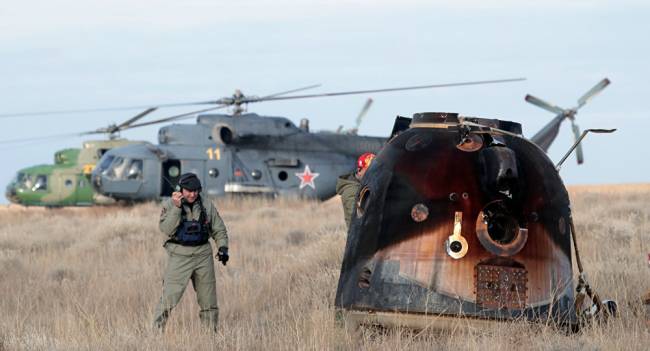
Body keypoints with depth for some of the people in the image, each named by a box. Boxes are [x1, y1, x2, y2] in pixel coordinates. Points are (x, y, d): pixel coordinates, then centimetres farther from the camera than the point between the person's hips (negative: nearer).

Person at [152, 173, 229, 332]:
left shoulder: (207, 205, 5)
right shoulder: (169, 205, -3)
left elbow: (219, 230, 13)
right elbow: (166, 229, -16)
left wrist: (223, 247, -3)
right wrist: (176, 207, -24)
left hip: (203, 255, 4)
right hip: (179, 257, -4)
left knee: (208, 300, 10)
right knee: (168, 297, -11)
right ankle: (156, 331, -7)